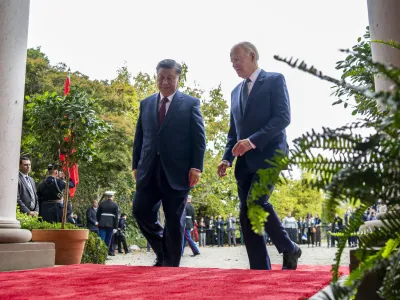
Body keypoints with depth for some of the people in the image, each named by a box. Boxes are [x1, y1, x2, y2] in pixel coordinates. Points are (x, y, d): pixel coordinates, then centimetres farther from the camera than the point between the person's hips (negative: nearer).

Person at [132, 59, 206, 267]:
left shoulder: (190, 103, 4)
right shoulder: (146, 104, 16)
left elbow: (199, 138, -2)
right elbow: (139, 138, 16)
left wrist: (196, 167, -10)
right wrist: (136, 165, 9)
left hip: (177, 170, -4)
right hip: (149, 170, 4)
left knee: (174, 220, 1)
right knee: (140, 210, -4)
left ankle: (171, 265, 14)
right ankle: (162, 251, 18)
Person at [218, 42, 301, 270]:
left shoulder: (275, 80, 3)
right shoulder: (236, 91, 22)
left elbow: (283, 117, -10)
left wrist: (253, 140, -21)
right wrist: (227, 158, 7)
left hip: (268, 155, -6)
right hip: (245, 161, 7)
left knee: (256, 202, -23)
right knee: (247, 216, 0)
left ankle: (289, 249, -2)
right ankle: (261, 269, 7)